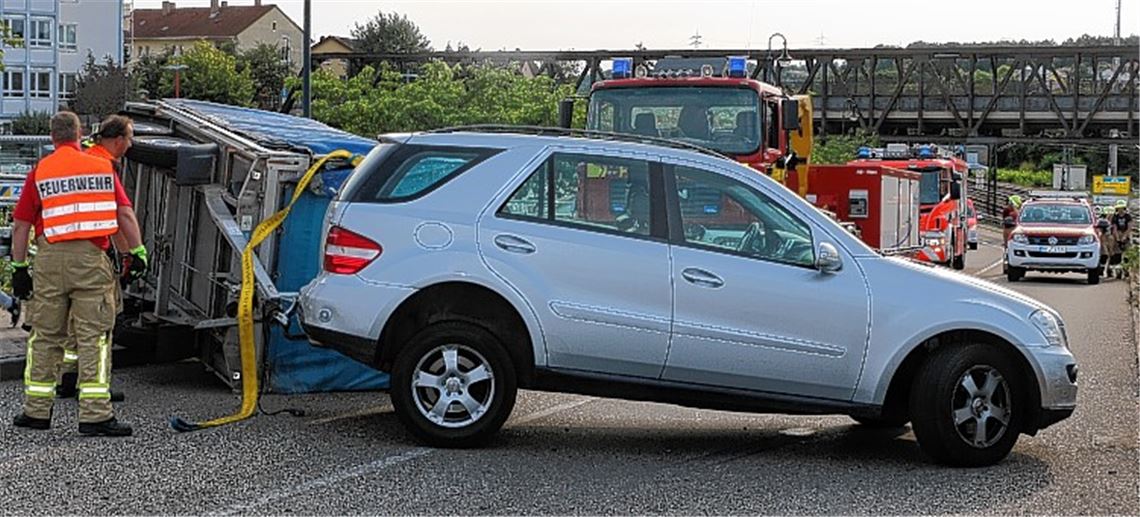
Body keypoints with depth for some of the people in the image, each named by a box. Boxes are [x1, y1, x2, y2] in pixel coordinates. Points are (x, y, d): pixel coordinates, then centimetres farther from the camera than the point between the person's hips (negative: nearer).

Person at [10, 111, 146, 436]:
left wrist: (19, 268, 12)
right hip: (92, 260, -1)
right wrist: (137, 254, 6)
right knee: (94, 336, -1)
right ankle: (95, 415, -6)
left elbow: (21, 226, 5)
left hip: (50, 259, 1)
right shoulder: (102, 167, 5)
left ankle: (36, 412, 18)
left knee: (45, 336, 12)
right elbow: (126, 215, 1)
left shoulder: (40, 172, 5)